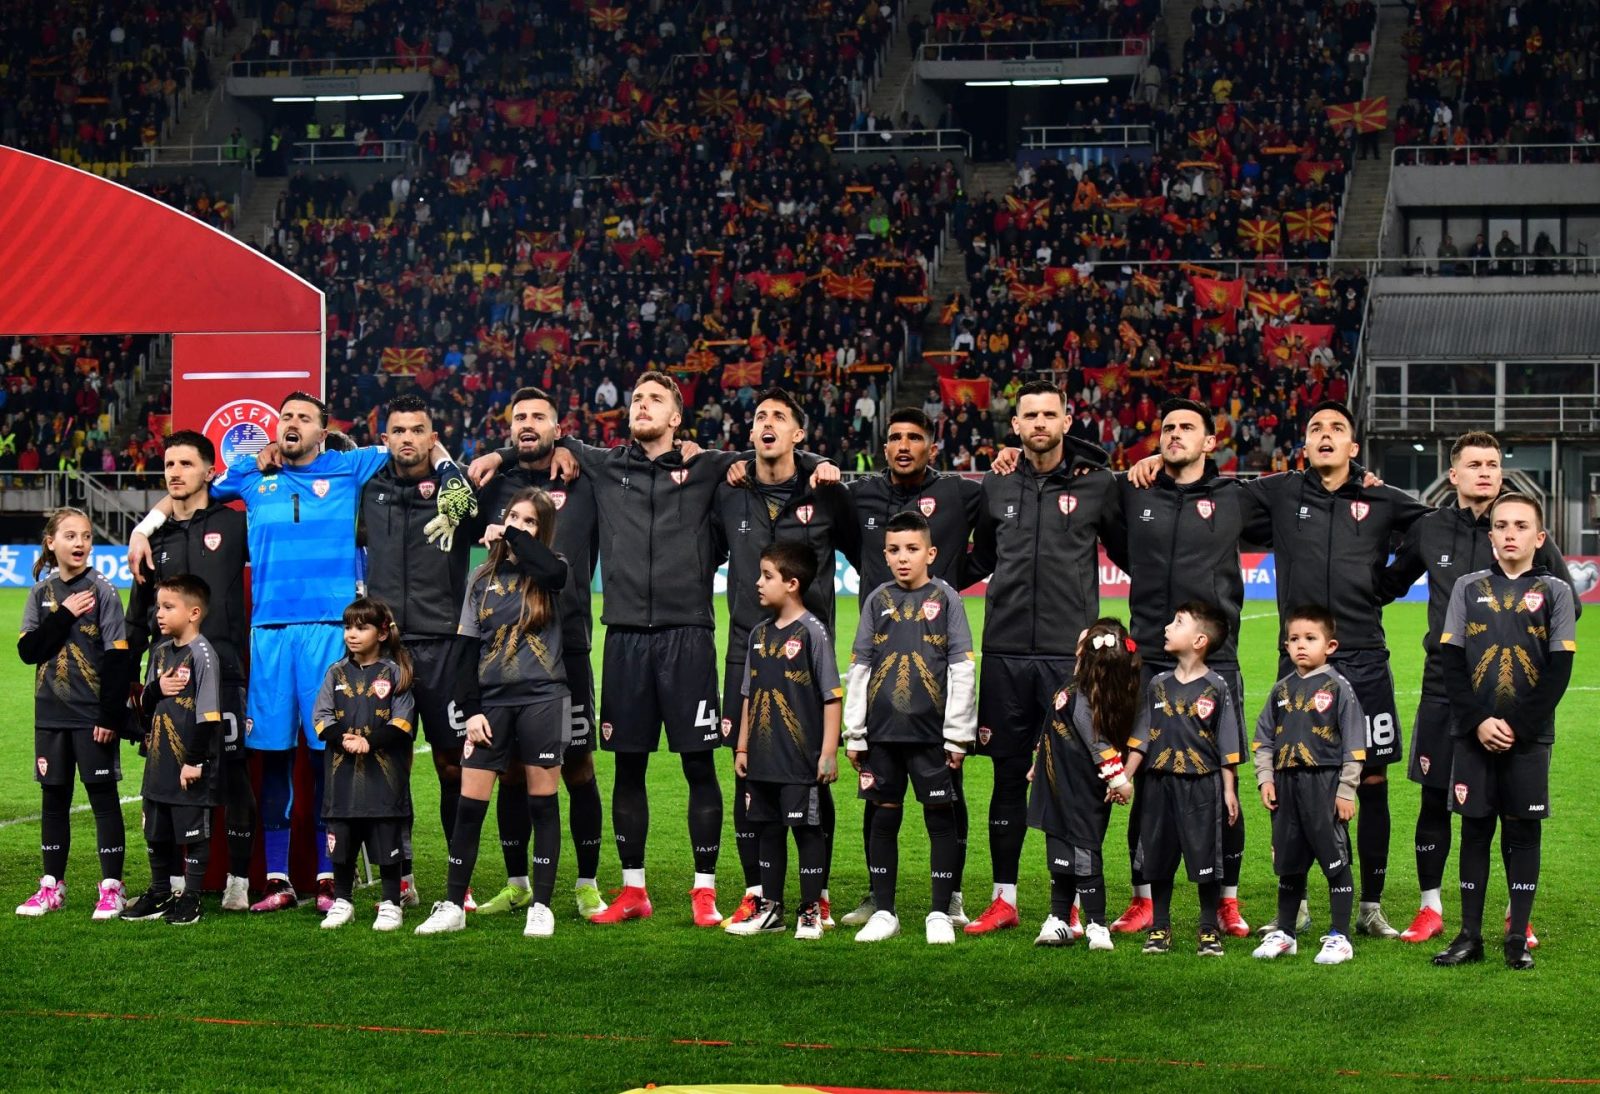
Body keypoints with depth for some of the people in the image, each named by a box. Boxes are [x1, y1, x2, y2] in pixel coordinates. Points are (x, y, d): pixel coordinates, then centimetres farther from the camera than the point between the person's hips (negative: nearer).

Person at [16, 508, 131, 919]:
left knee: (103, 797, 0)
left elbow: (117, 658, -9)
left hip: (93, 715, -4)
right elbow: (28, 650, -3)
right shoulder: (41, 593, 7)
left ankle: (112, 887, 4)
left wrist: (111, 715, -14)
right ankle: (52, 887, 19)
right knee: (54, 800, 10)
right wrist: (64, 616, -14)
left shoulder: (103, 592, -5)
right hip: (51, 715, 4)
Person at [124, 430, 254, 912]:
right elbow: (138, 616, 21)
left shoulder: (235, 525, 4)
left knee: (231, 774, -4)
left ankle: (239, 880, 5)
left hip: (220, 668, -4)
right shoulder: (156, 538, 16)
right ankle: (172, 878, 14)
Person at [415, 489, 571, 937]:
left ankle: (541, 907, 8)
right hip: (491, 702, 3)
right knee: (469, 804, 1)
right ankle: (453, 905, 10)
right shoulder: (482, 579, 10)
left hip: (541, 699, -3)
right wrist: (471, 710, 1)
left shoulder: (546, 574, 3)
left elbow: (553, 569, -25)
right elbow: (468, 648, 9)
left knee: (543, 802, 1)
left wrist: (512, 536, -14)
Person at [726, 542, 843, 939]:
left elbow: (832, 696, -10)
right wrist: (742, 746, 15)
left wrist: (829, 752, -13)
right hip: (763, 758, 7)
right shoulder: (759, 634, 10)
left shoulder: (812, 632, -10)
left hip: (802, 758, -7)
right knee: (768, 829, 13)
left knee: (807, 829, 0)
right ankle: (770, 908, 22)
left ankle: (812, 910, 8)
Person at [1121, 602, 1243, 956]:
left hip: (1202, 785, -4)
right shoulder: (1158, 685, 7)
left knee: (1206, 858, 0)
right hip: (1160, 783, 4)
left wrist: (1229, 790, -3)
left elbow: (1228, 746, -1)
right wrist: (1124, 777, 4)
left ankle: (1210, 931, 11)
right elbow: (1141, 737, 10)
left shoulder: (1216, 689, -4)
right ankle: (1159, 929, 18)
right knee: (1158, 859, 8)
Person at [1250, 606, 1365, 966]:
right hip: (1286, 784, 5)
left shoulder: (1338, 688, -4)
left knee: (1334, 860, -1)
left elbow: (1354, 745, -7)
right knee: (1288, 861, 13)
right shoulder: (1282, 689, 11)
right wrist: (1265, 779, 5)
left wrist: (1346, 790, -10)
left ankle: (1339, 937, 6)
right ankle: (1284, 933, 24)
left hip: (1325, 783, -5)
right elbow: (1262, 739, 16)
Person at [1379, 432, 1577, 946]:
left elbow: (1569, 605, 3)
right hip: (1444, 687, 2)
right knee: (1435, 798, 5)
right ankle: (1430, 908, 18)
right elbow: (1389, 585, 21)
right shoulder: (1428, 530, 6)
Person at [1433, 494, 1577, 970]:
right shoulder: (1468, 587, 8)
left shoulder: (1555, 591, 3)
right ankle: (1470, 935, 11)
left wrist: (1516, 727, -11)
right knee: (1475, 830, 5)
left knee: (1523, 832, 3)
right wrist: (1479, 722, -10)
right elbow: (1452, 662, 2)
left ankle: (1518, 936, 9)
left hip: (1529, 736, -1)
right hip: (1474, 735, 1)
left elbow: (1559, 670, -3)